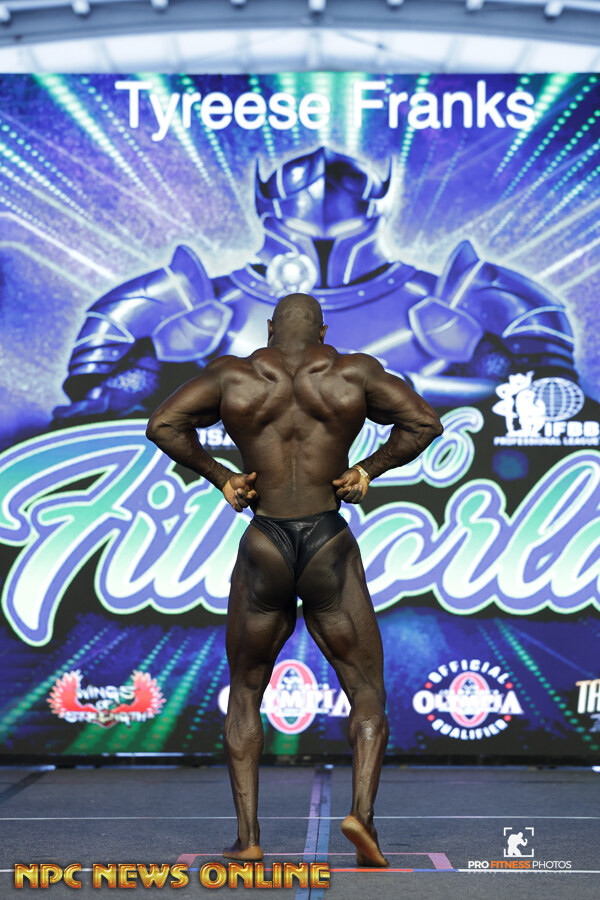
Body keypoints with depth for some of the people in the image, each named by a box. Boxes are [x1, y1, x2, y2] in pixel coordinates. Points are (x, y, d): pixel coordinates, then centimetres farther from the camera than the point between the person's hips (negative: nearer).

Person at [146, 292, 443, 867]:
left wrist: (217, 475, 5)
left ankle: (248, 835, 8)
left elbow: (162, 425, -1)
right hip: (332, 551, 0)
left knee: (245, 695, 17)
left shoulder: (232, 374, 1)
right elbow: (424, 423, 0)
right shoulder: (354, 372, 1)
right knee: (368, 694, 11)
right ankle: (362, 811, -12)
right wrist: (368, 470, 6)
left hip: (263, 552, 1)